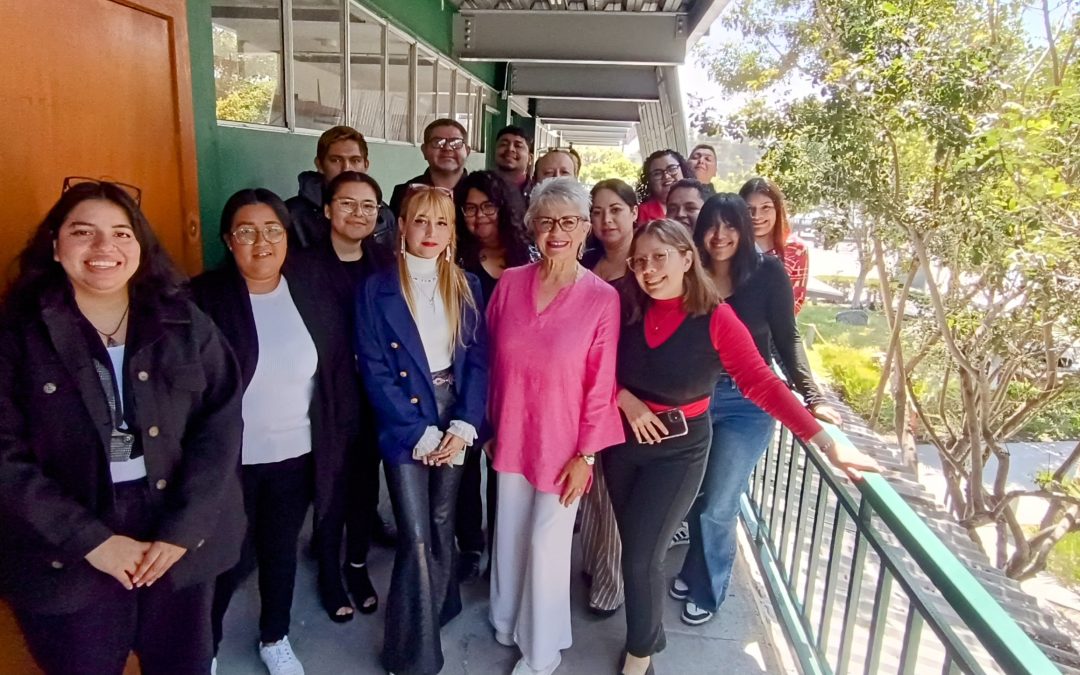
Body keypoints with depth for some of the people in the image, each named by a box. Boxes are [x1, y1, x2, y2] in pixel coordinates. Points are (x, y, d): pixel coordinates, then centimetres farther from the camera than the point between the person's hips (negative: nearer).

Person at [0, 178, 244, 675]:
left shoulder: (185, 323, -2)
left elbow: (221, 423, -5)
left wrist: (184, 528, -13)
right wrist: (91, 540, -16)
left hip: (180, 541, 2)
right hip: (68, 557, -1)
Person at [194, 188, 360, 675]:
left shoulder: (312, 287, -4)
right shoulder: (204, 297, -13)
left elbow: (339, 366, 0)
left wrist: (340, 433, 0)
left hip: (298, 454, 3)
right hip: (231, 460, -2)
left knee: (281, 548, 20)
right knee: (230, 557, 12)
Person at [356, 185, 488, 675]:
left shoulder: (466, 286, 5)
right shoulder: (377, 289, -4)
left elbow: (478, 359, 2)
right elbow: (375, 371, -8)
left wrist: (463, 424, -9)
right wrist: (421, 433, -12)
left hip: (455, 421, 3)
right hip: (405, 426, -3)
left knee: (442, 525, 13)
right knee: (416, 536, -3)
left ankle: (437, 614, 36)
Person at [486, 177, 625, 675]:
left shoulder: (602, 298, -13)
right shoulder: (509, 284, -4)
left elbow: (602, 383, -10)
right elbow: (492, 362, 5)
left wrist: (585, 453, -9)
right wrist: (491, 426, 8)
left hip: (561, 443, -3)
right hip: (511, 435, 3)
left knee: (546, 544, 9)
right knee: (509, 534, 18)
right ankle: (507, 622, 45)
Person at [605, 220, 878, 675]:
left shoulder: (715, 319, -17)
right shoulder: (625, 308, -8)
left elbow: (762, 383, -20)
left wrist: (824, 441, -25)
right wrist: (626, 399, -18)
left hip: (679, 449, -3)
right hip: (622, 438, 4)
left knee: (642, 555, -2)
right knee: (632, 545, 16)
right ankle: (648, 633, 44)